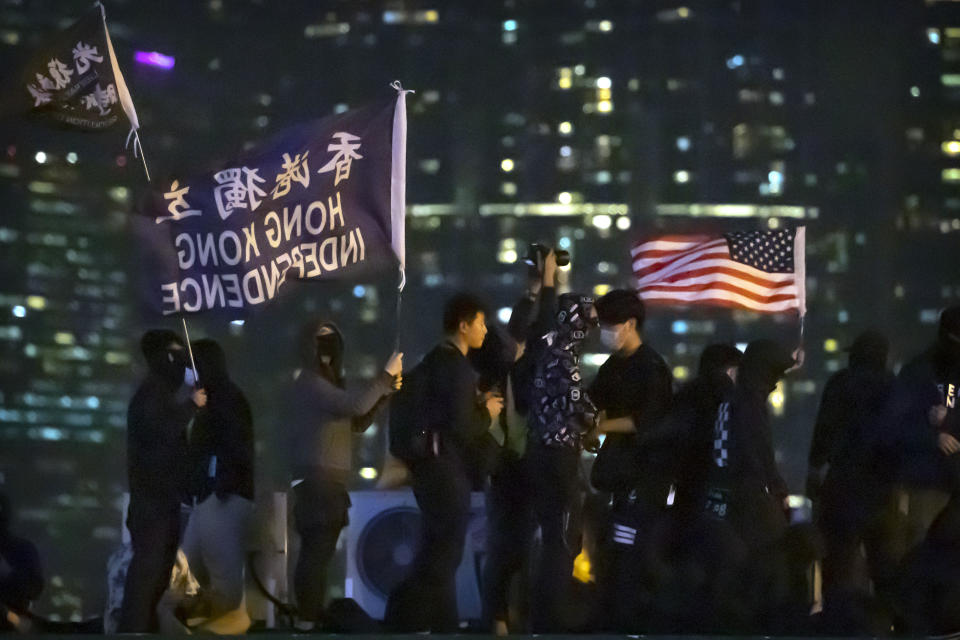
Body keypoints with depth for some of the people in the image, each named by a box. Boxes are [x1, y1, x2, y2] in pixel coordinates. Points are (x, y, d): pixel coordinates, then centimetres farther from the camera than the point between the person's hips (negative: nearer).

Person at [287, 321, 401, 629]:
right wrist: (385, 375, -15)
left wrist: (385, 391, 10)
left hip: (328, 480, 10)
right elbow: (354, 405, -23)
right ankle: (309, 620, -17)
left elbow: (357, 422, 23)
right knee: (317, 551, -14)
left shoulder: (327, 383, 21)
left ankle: (314, 617, 10)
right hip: (317, 479, -10)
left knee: (319, 551, 9)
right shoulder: (310, 383, -11)